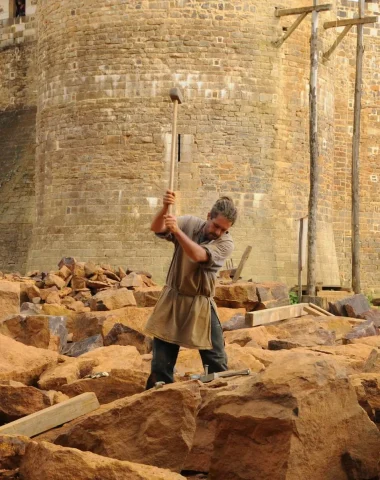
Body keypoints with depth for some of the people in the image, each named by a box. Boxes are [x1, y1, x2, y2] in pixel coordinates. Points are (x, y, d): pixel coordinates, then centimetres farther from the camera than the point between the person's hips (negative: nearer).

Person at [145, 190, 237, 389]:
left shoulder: (226, 243, -13)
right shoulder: (189, 223, -6)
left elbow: (198, 255, -29)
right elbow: (156, 229, -18)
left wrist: (177, 231, -39)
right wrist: (165, 208, -37)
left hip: (201, 305, -1)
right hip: (172, 300, 2)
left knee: (216, 359, 4)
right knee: (162, 359, 7)